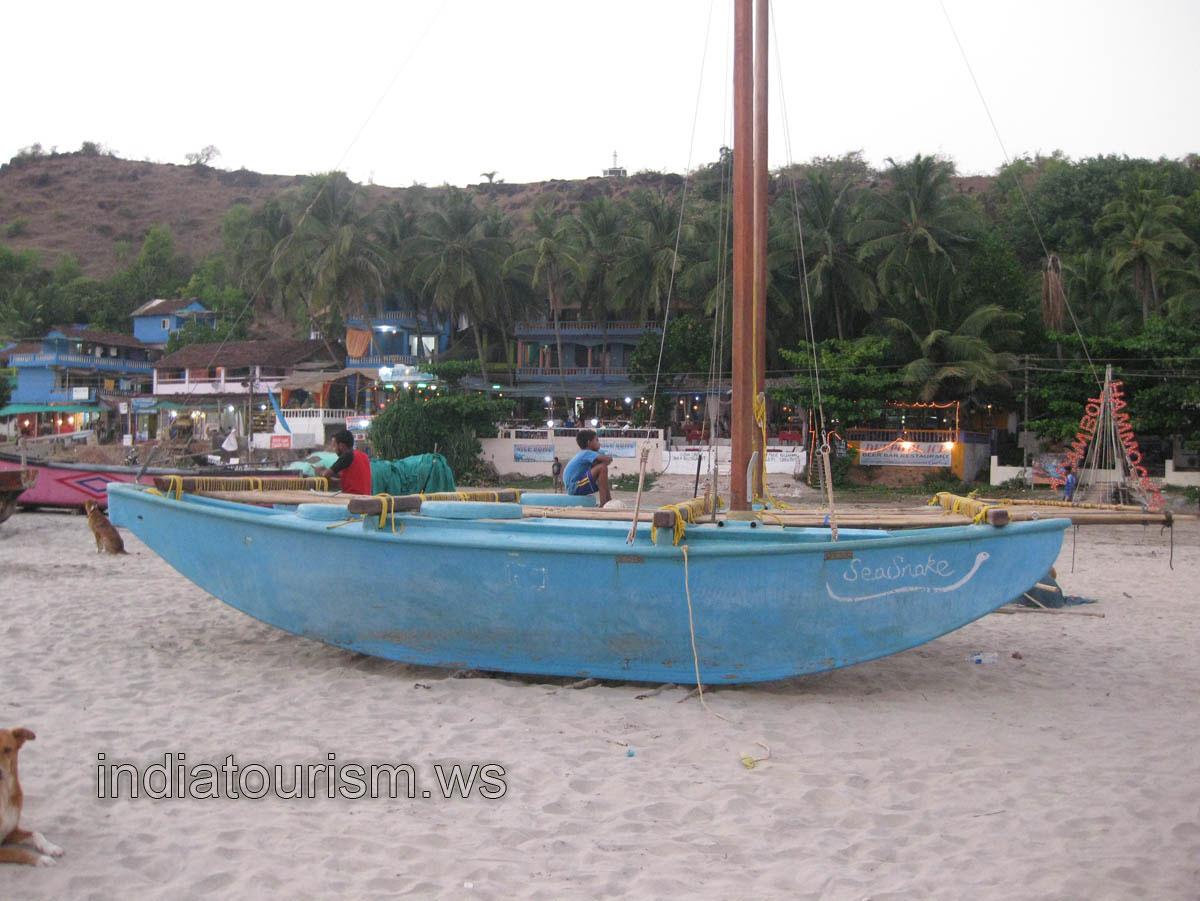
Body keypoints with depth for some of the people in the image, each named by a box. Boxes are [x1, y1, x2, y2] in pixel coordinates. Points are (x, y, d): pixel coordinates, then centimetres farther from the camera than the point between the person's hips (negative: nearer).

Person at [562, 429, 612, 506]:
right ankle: (603, 503, -24)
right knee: (602, 468, -21)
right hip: (575, 487, -11)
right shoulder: (587, 453, -11)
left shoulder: (582, 454, 17)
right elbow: (608, 459, -21)